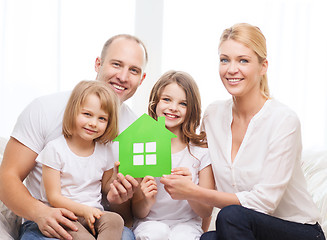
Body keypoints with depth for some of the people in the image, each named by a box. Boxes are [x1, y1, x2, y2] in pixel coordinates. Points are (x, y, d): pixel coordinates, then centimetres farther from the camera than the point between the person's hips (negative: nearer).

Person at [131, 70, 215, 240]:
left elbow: (206, 212, -1)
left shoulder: (201, 151, -2)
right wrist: (147, 201, -20)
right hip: (149, 222, 1)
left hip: (186, 224, 0)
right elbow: (137, 213, 3)